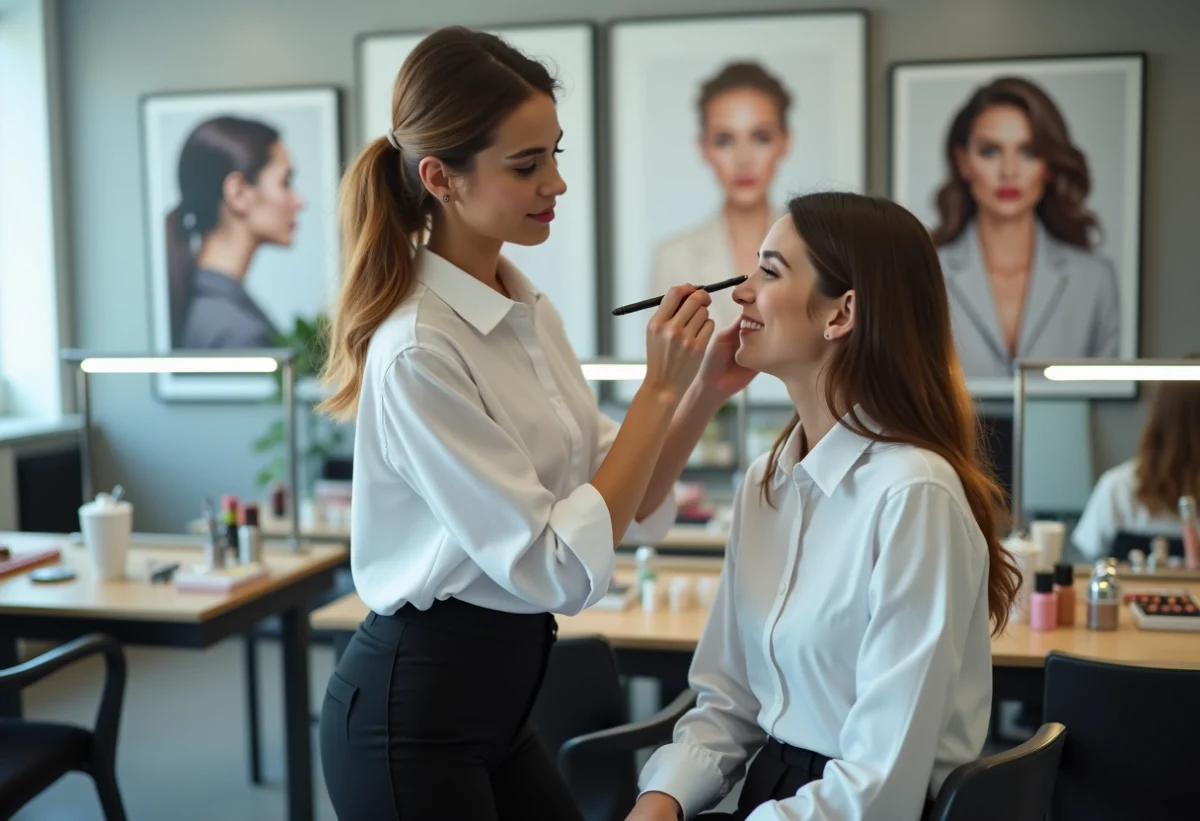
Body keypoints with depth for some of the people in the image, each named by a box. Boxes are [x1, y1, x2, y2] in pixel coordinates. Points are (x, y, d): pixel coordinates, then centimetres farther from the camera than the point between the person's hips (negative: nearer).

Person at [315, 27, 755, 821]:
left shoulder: (531, 313, 3)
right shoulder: (419, 354, -23)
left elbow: (622, 507, 6)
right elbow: (560, 568, -24)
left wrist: (703, 394, -8)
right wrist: (659, 389, -22)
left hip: (495, 696, 8)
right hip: (411, 710, -8)